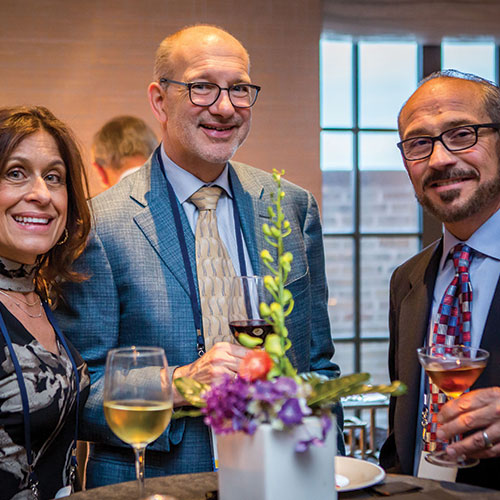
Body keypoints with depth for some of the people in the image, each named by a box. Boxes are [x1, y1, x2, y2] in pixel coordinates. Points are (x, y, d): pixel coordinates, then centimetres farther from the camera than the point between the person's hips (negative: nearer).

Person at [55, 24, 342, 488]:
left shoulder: (295, 208, 2)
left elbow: (318, 363, 9)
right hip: (152, 483, -1)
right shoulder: (99, 224, -10)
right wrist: (178, 384, -22)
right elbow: (75, 392, -10)